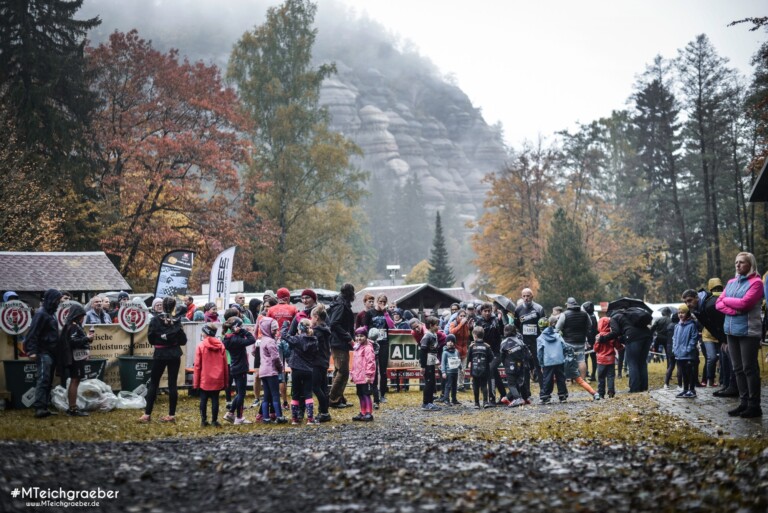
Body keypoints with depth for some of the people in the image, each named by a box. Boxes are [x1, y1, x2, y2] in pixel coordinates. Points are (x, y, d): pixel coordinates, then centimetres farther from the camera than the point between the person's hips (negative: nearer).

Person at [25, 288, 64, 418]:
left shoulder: (51, 313, 17)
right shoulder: (41, 313, -12)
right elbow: (33, 333, -19)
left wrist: (56, 351, 21)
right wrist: (32, 351, -26)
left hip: (51, 353, 10)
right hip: (44, 353, -10)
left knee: (48, 381, 9)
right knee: (43, 380, -15)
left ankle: (44, 407, 12)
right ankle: (39, 408, -19)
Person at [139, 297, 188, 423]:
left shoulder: (155, 320, -8)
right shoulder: (176, 321, -6)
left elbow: (150, 338, -5)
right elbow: (183, 340, -4)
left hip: (160, 354, -1)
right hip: (174, 355, 1)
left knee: (153, 383, 9)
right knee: (172, 384, 5)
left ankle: (147, 414, 6)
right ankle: (172, 415, 5)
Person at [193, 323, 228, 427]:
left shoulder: (201, 346, -7)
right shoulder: (221, 346, 1)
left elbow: (197, 365, -6)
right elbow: (225, 364, 3)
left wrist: (195, 382, 0)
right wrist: (225, 381, 11)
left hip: (204, 380, -2)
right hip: (217, 380, 2)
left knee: (203, 400, 10)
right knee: (215, 400, 6)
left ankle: (203, 420, 11)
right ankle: (214, 421, 7)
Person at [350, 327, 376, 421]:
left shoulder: (368, 348, -12)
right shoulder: (357, 348, 17)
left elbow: (370, 362, -18)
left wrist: (368, 375, -21)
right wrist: (352, 373, 22)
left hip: (365, 378, -9)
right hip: (358, 377, 9)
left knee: (366, 395, -7)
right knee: (360, 395, 13)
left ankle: (369, 413, -3)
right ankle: (362, 413, 21)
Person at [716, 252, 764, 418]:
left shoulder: (756, 282, -7)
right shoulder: (731, 282, 14)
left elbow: (744, 303, -18)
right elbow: (718, 303, 7)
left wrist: (727, 300, -3)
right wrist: (733, 310, -11)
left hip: (748, 331, -7)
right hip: (731, 330, 7)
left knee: (749, 368, -5)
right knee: (738, 368, 9)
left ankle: (754, 406, 0)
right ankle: (744, 403, 15)